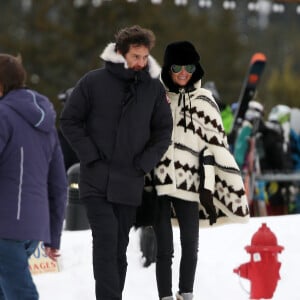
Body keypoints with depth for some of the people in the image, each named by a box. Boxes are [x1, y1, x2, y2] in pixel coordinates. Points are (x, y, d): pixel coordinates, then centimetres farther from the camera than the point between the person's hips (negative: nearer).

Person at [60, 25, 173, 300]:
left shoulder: (154, 87, 3)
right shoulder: (94, 81, -4)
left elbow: (163, 131, 11)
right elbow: (69, 120, 1)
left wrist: (145, 162, -2)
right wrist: (90, 154, -8)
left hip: (129, 182, 3)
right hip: (97, 180, -3)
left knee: (119, 246, 8)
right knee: (106, 239, -14)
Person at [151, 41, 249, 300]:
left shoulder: (202, 101, 5)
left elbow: (214, 144, 1)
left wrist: (208, 185, -4)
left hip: (188, 182, 0)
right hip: (157, 181, 0)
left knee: (190, 244, 4)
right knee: (164, 247, -1)